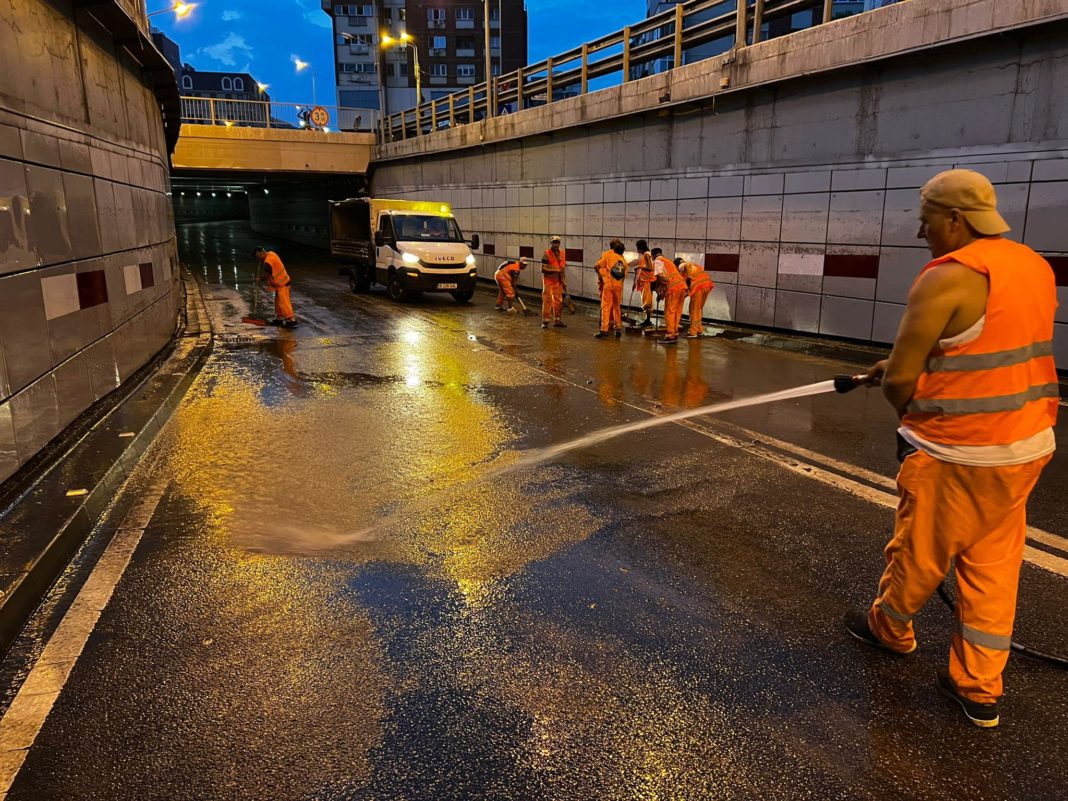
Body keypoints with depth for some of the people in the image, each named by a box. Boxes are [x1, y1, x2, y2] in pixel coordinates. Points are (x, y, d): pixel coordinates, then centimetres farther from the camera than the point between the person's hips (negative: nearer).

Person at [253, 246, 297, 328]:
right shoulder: (271, 253, 5)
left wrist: (259, 279, 4)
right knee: (278, 302, 16)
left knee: (283, 302, -8)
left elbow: (266, 275, -13)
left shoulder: (268, 262, -24)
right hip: (281, 283, 10)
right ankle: (279, 318, 24)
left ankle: (291, 320, -7)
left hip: (282, 284, -10)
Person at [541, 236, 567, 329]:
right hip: (548, 281, -6)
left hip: (558, 281, 6)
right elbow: (543, 269, -15)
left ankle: (557, 320, 18)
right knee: (547, 301, -5)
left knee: (558, 301, 9)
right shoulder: (547, 254, -10)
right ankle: (545, 321, 1)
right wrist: (555, 270, -20)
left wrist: (564, 281, 11)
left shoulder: (562, 253, 9)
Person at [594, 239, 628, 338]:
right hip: (619, 285, 4)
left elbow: (597, 266, -6)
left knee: (606, 307, -4)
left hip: (608, 283, -4)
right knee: (617, 307, 16)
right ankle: (618, 328, 19)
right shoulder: (623, 259, 14)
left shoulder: (607, 254, 3)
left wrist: (600, 276, 5)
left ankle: (604, 329, -9)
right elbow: (624, 275, 10)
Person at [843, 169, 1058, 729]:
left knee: (919, 554, 14)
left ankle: (890, 628, 38)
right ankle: (979, 690, 24)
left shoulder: (947, 277, -18)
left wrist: (908, 413, 4)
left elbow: (899, 379, -18)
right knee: (994, 566, 15)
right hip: (1028, 444, 8)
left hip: (958, 453, -8)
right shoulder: (1036, 267, 8)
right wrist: (904, 366, 16)